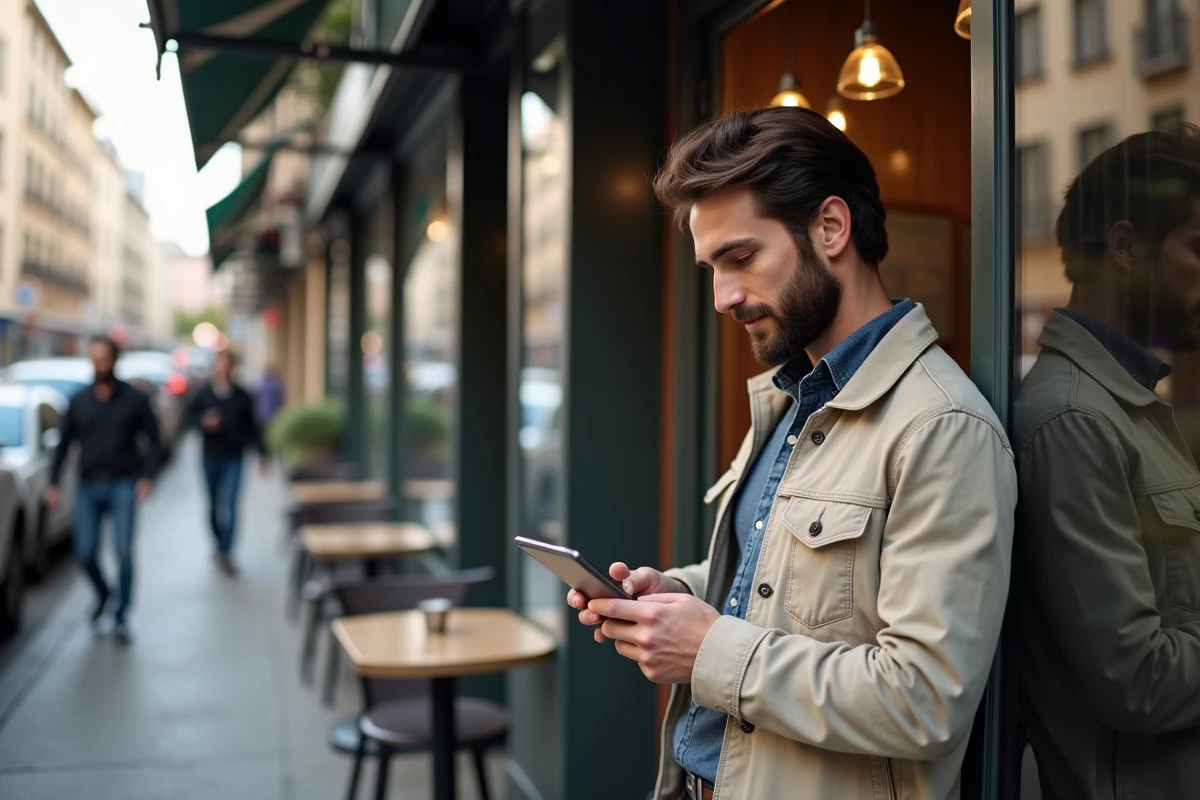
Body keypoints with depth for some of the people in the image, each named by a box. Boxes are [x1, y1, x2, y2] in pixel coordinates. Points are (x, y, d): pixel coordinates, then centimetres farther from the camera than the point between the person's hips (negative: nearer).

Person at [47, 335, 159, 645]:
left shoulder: (134, 399, 0)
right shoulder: (79, 401, 8)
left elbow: (152, 439, -1)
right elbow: (64, 443, 10)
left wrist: (147, 476, -12)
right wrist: (53, 483, 4)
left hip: (123, 486, -3)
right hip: (88, 487, 3)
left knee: (124, 552, -8)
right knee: (85, 553, 0)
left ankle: (121, 618, 4)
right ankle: (102, 593, 32)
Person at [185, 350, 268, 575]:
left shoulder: (242, 396, 1)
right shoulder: (203, 394, 1)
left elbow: (252, 426, 7)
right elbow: (189, 415, 7)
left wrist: (261, 452, 7)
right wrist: (203, 422, -14)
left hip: (234, 458, -1)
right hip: (211, 457, 1)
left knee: (229, 505, -10)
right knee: (214, 504, 13)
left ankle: (225, 553, -9)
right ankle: (219, 544, 31)